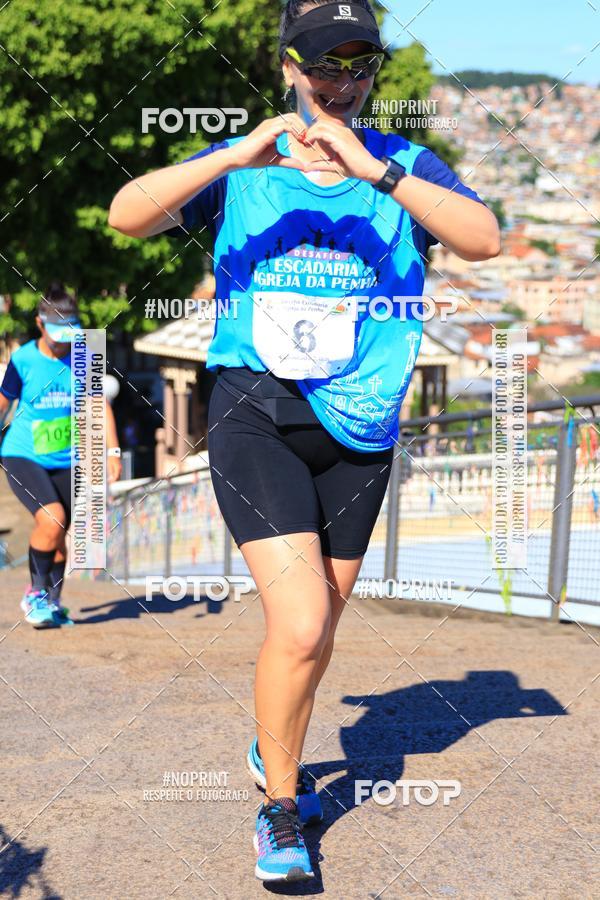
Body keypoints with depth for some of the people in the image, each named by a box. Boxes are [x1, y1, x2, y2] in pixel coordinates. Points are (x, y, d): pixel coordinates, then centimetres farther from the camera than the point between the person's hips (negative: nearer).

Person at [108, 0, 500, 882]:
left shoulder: (406, 166, 3)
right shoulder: (241, 168, 3)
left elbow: (485, 239, -16)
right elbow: (127, 214, -12)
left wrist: (373, 171, -28)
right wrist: (236, 156, -25)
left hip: (359, 430, 3)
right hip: (256, 417, -2)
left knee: (319, 626, 14)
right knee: (300, 625, -14)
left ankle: (274, 754, 43)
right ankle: (280, 808, 7)